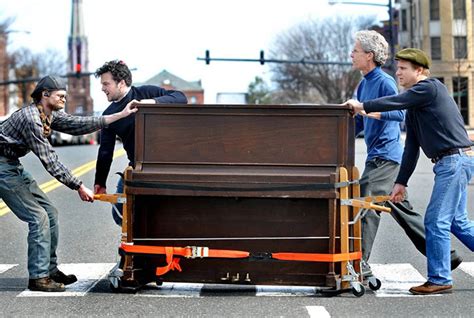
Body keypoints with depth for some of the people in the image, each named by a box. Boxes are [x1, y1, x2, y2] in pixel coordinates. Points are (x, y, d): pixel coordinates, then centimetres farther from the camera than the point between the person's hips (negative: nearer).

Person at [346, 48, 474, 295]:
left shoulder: (430, 87, -8)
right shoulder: (414, 106, 18)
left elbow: (397, 102, -19)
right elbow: (411, 148, 19)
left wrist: (363, 106, -9)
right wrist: (401, 182, 16)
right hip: (452, 162, 10)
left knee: (436, 221, -7)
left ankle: (439, 280, -1)